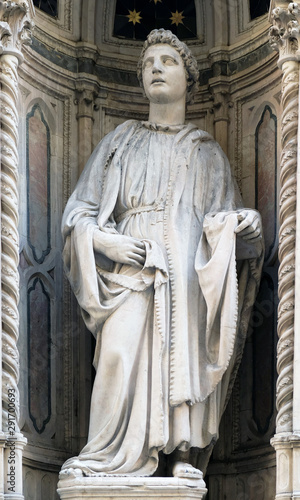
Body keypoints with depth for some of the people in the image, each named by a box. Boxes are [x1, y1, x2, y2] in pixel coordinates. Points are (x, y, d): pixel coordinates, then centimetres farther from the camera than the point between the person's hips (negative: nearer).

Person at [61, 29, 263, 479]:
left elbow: (227, 219, 15)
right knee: (124, 355, -19)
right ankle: (115, 457, -17)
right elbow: (80, 211, 14)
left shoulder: (206, 150, 21)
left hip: (190, 269, 1)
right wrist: (105, 241, -6)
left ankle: (183, 454, -9)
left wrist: (245, 224, -10)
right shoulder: (121, 141, 20)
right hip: (131, 268, -1)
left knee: (185, 355, -14)